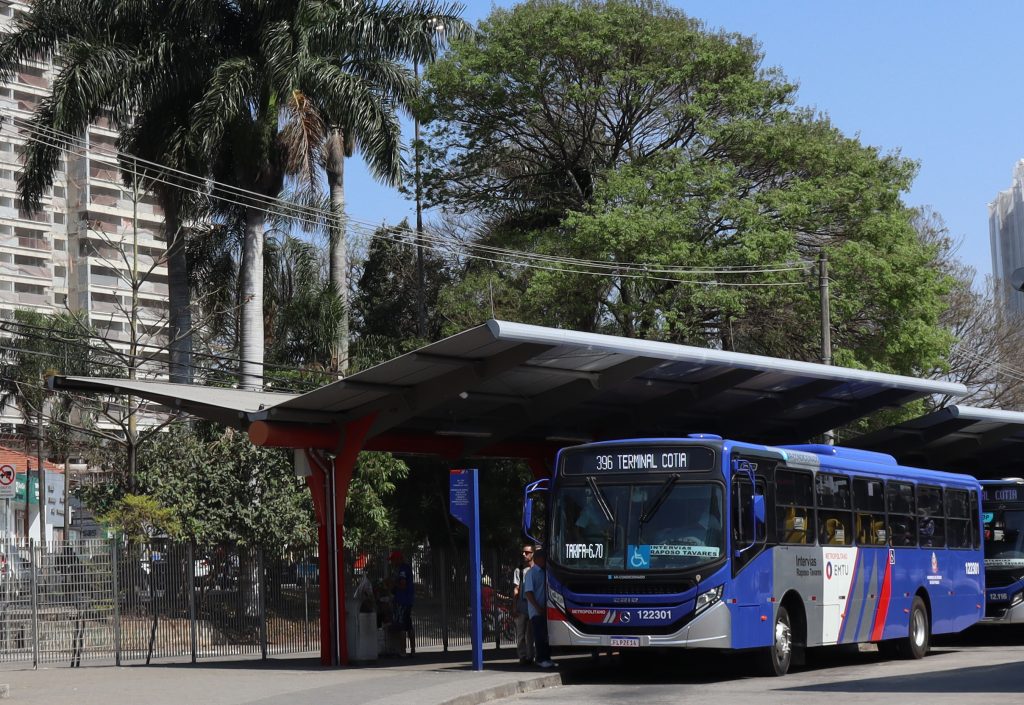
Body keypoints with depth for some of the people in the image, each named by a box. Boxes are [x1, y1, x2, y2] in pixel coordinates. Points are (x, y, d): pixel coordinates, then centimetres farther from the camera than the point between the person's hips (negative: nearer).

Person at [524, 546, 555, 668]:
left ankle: (547, 658, 17)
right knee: (540, 635, -4)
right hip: (536, 611, -7)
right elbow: (529, 593, -13)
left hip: (545, 609, 7)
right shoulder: (532, 573, -8)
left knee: (547, 634, 9)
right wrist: (538, 607, -18)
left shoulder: (545, 572, 12)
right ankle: (541, 659, 0)